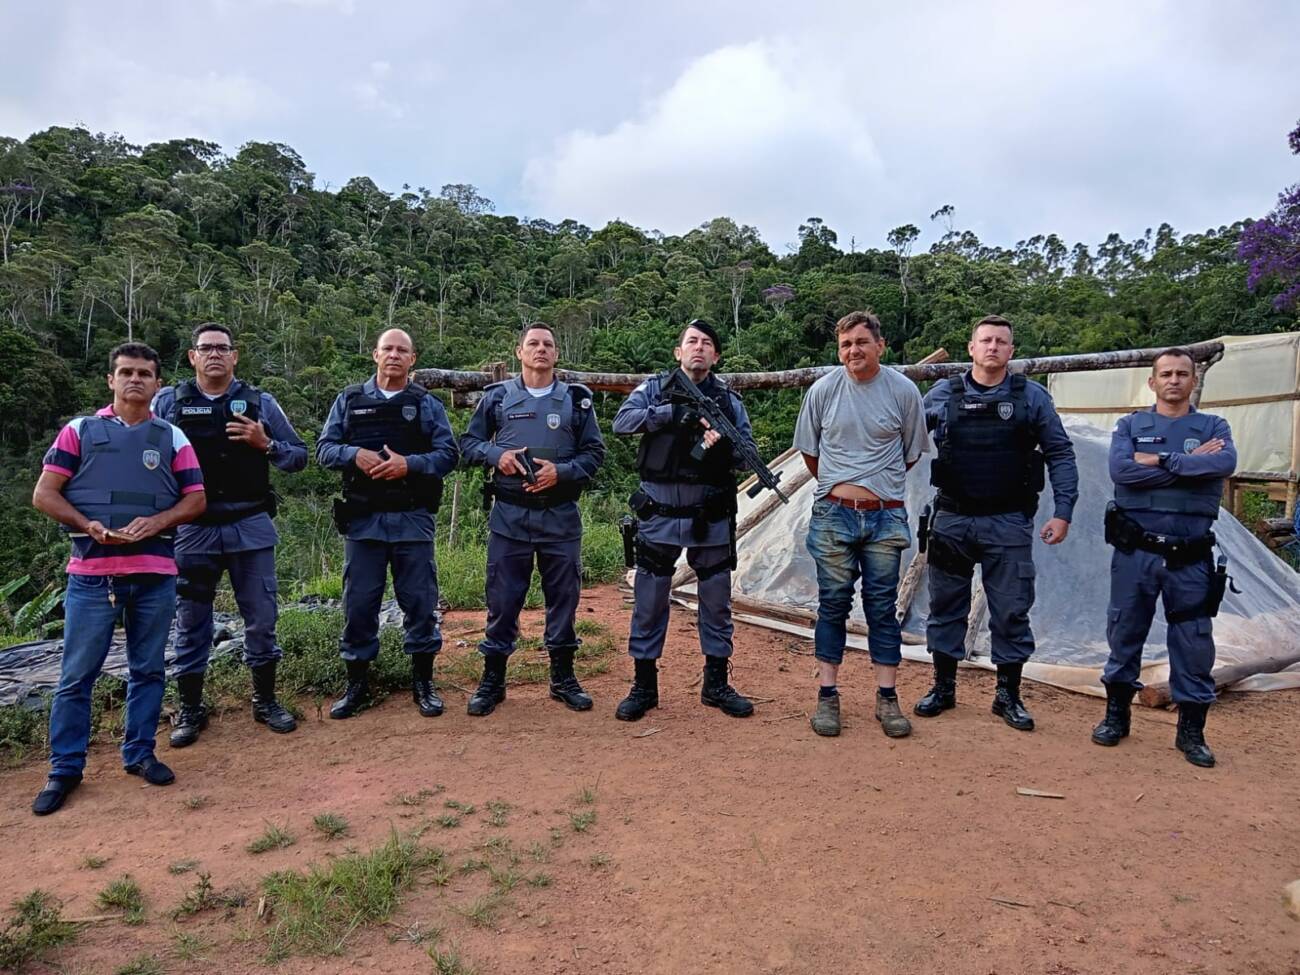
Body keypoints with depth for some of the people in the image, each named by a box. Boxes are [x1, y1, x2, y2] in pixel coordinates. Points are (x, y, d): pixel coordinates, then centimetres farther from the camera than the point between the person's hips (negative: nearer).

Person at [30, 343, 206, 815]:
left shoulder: (172, 437, 10)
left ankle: (139, 754, 22)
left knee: (148, 669, 9)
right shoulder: (80, 430, 7)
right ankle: (64, 768, 15)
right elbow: (44, 494, 3)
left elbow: (196, 499, 7)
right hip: (91, 572, -1)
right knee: (77, 674, 3)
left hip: (155, 573, 2)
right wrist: (88, 525, -13)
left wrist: (156, 522, -11)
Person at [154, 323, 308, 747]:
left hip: (251, 528, 0)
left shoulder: (261, 403, 5)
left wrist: (265, 445, -11)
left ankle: (265, 701, 22)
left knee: (261, 618, 7)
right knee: (191, 623, 8)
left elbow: (299, 456, 7)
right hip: (192, 530, 0)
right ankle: (190, 710, 22)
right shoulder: (167, 402, 4)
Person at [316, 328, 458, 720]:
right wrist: (355, 455, -14)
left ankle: (423, 682, 18)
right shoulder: (349, 400, 10)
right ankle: (357, 684, 20)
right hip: (362, 518, 1)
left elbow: (448, 454, -1)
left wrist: (409, 463, -17)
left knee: (420, 601, 4)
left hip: (413, 518, -1)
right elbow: (324, 448, 6)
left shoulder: (427, 404, 6)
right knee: (359, 603, 6)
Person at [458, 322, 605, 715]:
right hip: (509, 513, -1)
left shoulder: (576, 399, 7)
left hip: (560, 515, 1)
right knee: (502, 598, 4)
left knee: (563, 596, 8)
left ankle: (563, 677, 22)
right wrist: (496, 455, -11)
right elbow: (468, 442, 10)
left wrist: (562, 471, -12)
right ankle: (492, 679, 17)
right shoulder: (497, 396, 6)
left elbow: (594, 451, 5)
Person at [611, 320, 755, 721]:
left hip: (711, 518, 2)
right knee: (649, 602, 5)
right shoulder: (655, 388, 3)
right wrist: (673, 411, -21)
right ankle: (644, 686, 18)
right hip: (659, 515, -1)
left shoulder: (728, 400, 7)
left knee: (717, 602, 10)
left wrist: (723, 444, -19)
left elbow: (750, 449, 2)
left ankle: (716, 683, 25)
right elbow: (622, 422, -12)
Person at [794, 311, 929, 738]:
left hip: (885, 516, 0)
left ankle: (887, 699, 16)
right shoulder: (823, 390, -1)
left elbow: (912, 452, 11)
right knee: (832, 605, 6)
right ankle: (827, 696, 16)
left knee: (883, 607, 6)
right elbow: (809, 450, 11)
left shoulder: (903, 390, -2)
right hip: (833, 514, 0)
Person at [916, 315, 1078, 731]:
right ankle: (943, 687, 24)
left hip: (1009, 524, -1)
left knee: (1011, 610, 5)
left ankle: (1008, 695, 21)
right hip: (952, 520, 1)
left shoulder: (1032, 396, 2)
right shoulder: (942, 394, 3)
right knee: (946, 606, 10)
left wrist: (1062, 511, -3)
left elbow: (1060, 455, 4)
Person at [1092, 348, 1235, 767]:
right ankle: (1116, 716, 26)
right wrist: (1189, 464, -13)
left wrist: (1159, 460, -16)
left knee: (1194, 644, 5)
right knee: (1124, 635, 10)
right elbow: (1121, 471, -15)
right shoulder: (1130, 425, 6)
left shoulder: (1213, 427, 7)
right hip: (1135, 553, 0)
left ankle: (1191, 731, 21)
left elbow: (1225, 464, -17)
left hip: (1190, 558, 0)